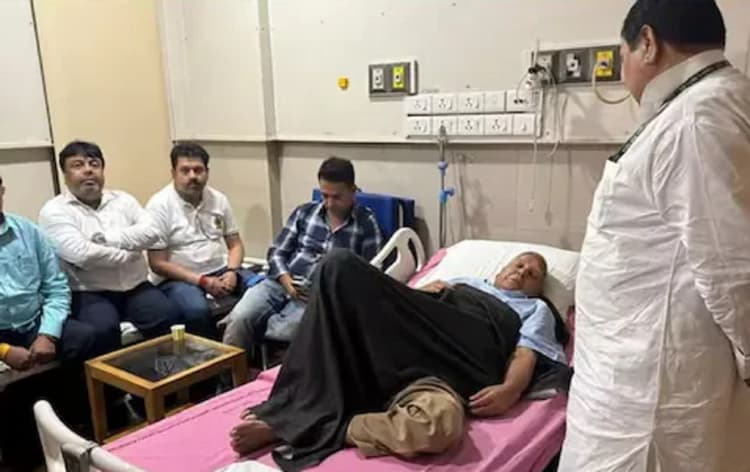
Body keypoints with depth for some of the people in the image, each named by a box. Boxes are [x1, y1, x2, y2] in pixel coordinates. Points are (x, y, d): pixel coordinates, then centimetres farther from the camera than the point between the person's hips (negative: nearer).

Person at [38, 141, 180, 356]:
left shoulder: (122, 200, 13)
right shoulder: (54, 211, -1)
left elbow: (151, 232, -3)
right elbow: (82, 254, -17)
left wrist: (107, 238, -11)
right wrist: (131, 253, -8)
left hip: (135, 287, 4)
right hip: (90, 293, -3)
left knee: (169, 315, -22)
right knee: (104, 329, -32)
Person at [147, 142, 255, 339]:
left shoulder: (219, 199, 5)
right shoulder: (159, 206, -9)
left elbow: (235, 244, 10)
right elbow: (158, 263, -12)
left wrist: (232, 271, -12)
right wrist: (202, 281, -20)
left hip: (220, 271, 5)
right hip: (177, 278, -4)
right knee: (197, 310, -36)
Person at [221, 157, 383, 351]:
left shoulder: (366, 223, 2)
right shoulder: (304, 212, 12)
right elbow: (277, 253, 11)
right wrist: (287, 282, -9)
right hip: (281, 283, 3)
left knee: (285, 329, -31)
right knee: (240, 318, -24)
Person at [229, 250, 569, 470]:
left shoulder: (536, 309, 28)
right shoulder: (467, 282, 41)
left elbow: (526, 354, 8)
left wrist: (510, 389, -13)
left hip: (463, 353, -4)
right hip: (407, 333, 4)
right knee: (342, 265, -20)